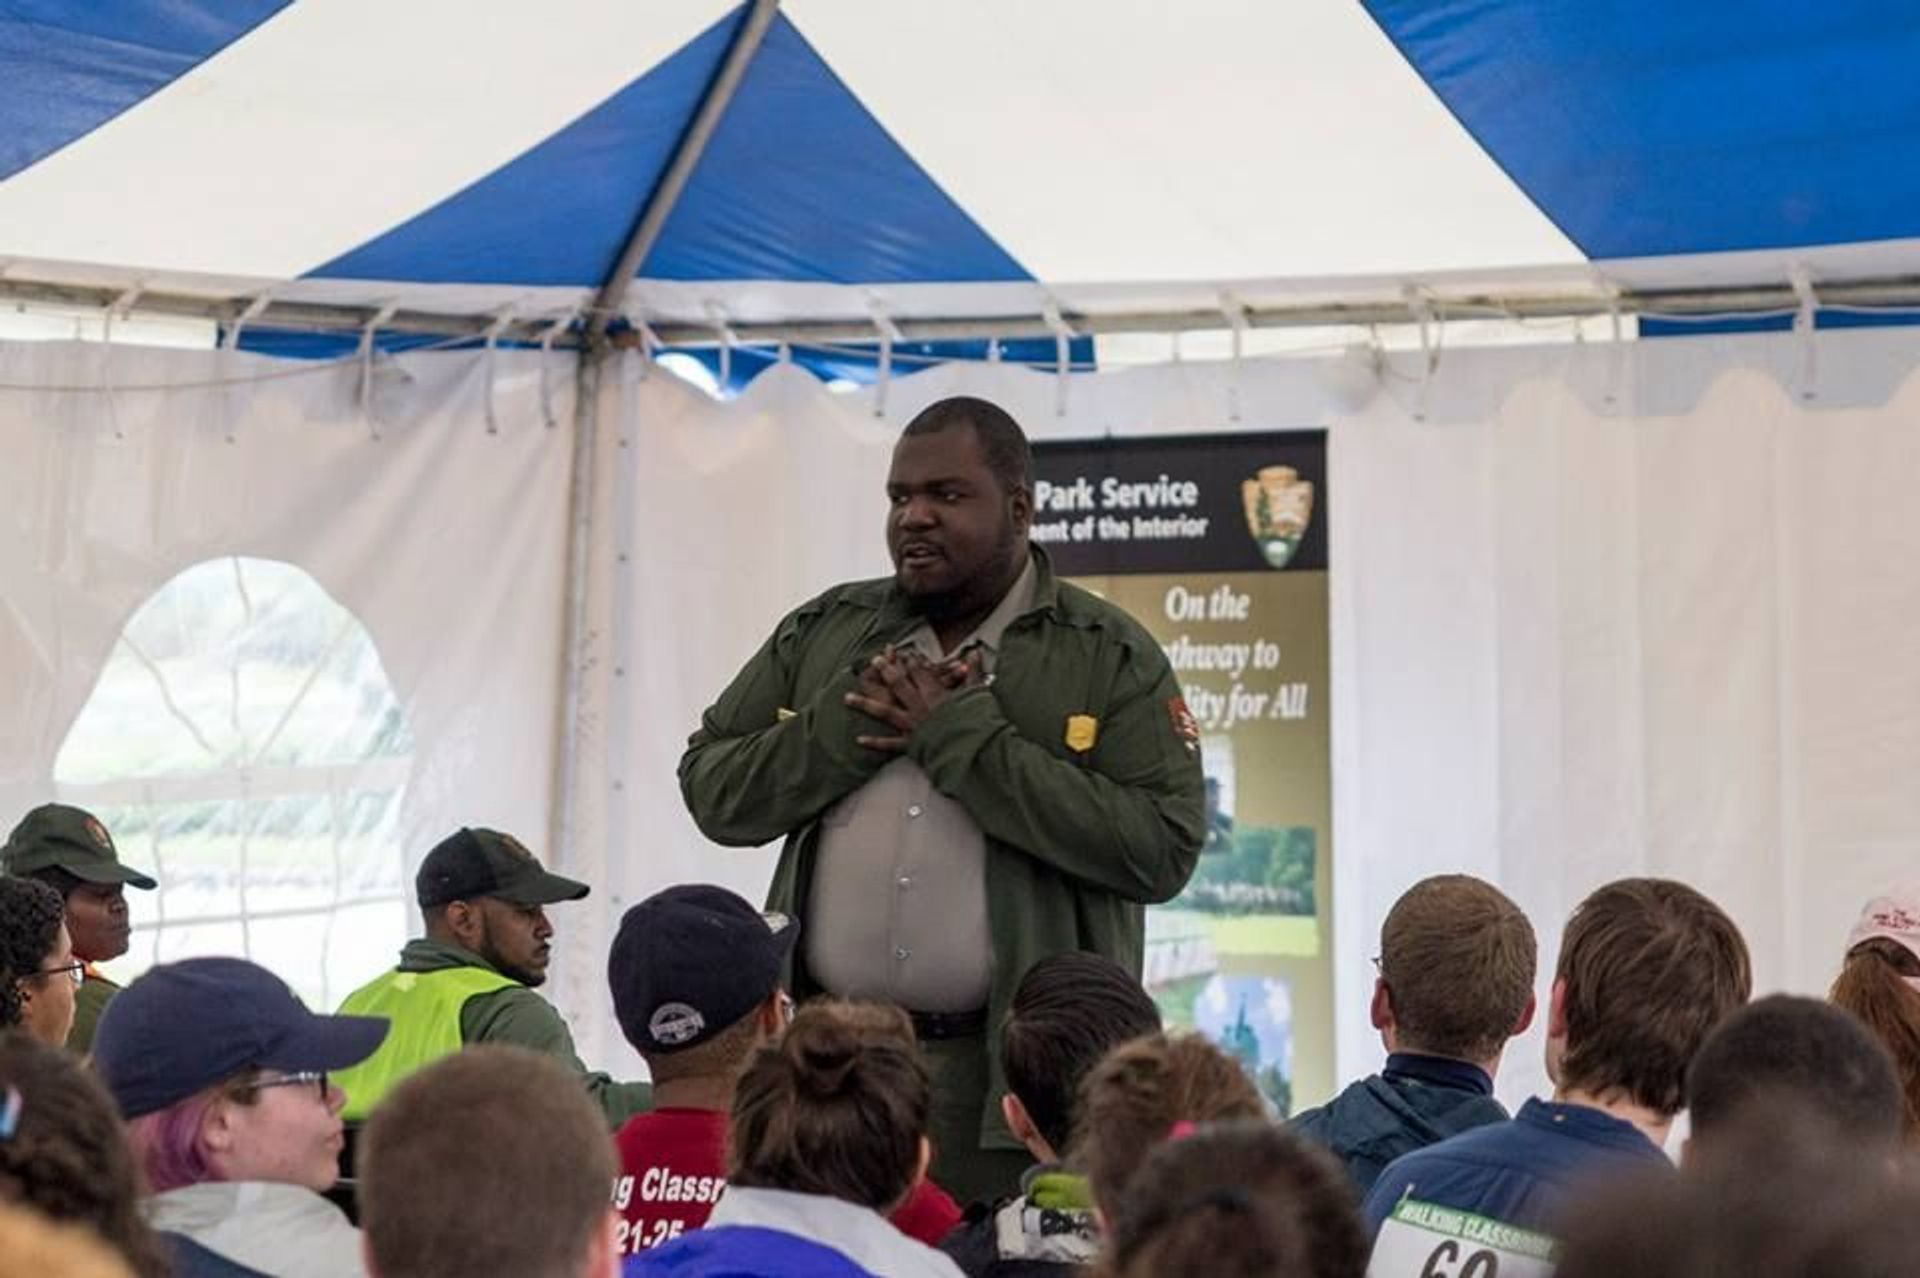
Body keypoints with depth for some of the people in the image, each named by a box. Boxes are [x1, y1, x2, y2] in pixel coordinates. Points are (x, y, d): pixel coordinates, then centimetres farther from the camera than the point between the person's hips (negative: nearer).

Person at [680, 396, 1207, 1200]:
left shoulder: (1110, 657, 0)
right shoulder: (823, 633, 12)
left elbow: (1163, 848, -11)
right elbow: (712, 790, 9)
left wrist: (963, 735, -12)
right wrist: (852, 723, -7)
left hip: (1009, 1073, -3)